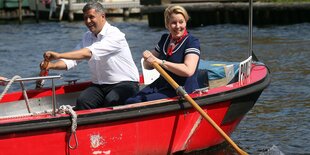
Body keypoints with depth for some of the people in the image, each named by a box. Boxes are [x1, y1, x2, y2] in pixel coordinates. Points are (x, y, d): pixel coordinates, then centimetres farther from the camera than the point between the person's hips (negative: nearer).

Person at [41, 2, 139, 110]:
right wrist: (52, 65, -15)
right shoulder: (87, 37, 13)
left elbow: (89, 53, -26)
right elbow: (72, 60, 6)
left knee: (111, 101, -36)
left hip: (125, 84, -6)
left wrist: (59, 55, -33)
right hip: (99, 86, 6)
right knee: (82, 101, -23)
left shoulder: (114, 35, -13)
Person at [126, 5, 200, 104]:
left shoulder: (192, 42, -10)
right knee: (129, 102, -15)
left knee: (136, 103, -20)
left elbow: (188, 71, -26)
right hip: (161, 85, 7)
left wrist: (161, 62, -24)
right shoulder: (165, 39, 12)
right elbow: (148, 66, 18)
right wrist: (147, 59, -8)